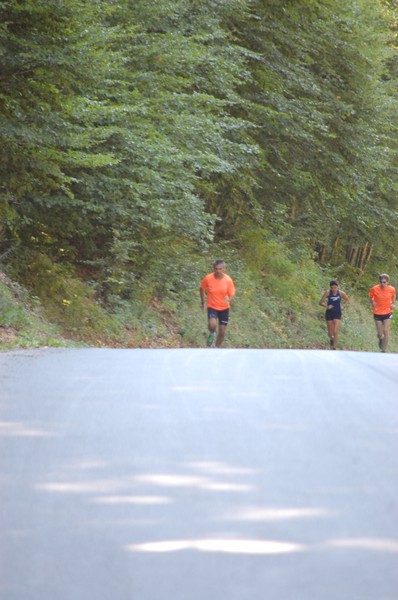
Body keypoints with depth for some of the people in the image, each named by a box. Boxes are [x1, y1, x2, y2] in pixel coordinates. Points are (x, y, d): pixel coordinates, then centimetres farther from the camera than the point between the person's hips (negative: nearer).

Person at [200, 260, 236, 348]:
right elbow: (202, 288, 3)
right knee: (212, 325, -29)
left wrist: (228, 299, -31)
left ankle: (218, 347, 32)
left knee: (222, 331, 8)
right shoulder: (208, 278, -16)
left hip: (224, 308, 2)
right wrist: (202, 302, 8)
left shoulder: (228, 280, -14)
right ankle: (212, 334, 8)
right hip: (212, 307, -2)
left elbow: (232, 293, -7)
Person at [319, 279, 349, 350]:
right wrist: (327, 306, -22)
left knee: (335, 332, -13)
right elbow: (321, 302, -7)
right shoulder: (327, 293, -11)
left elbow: (347, 300, 11)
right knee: (330, 333, 10)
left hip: (337, 314, -1)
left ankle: (334, 348, -5)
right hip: (329, 313, 1)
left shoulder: (341, 293, -8)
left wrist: (343, 307, -2)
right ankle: (331, 339, 46)